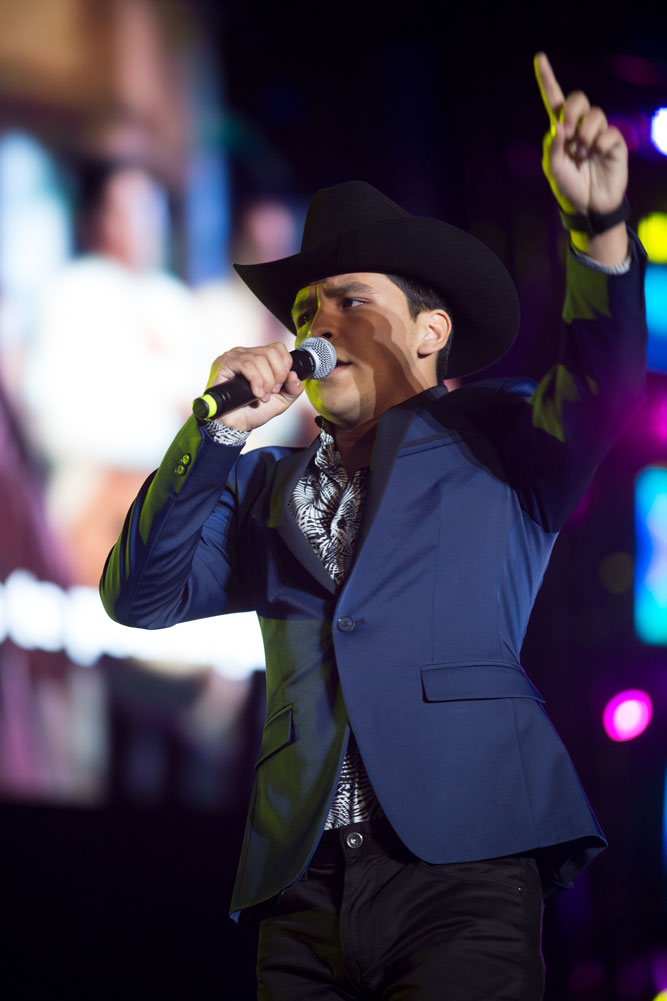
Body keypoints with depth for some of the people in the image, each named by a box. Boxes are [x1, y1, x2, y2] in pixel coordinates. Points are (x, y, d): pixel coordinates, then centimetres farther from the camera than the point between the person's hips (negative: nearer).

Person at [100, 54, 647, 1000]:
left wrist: (599, 229, -23)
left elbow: (600, 392, -6)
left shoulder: (493, 441, 14)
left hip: (461, 867, -3)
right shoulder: (268, 485, 24)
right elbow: (141, 596, 12)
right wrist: (216, 434, 1)